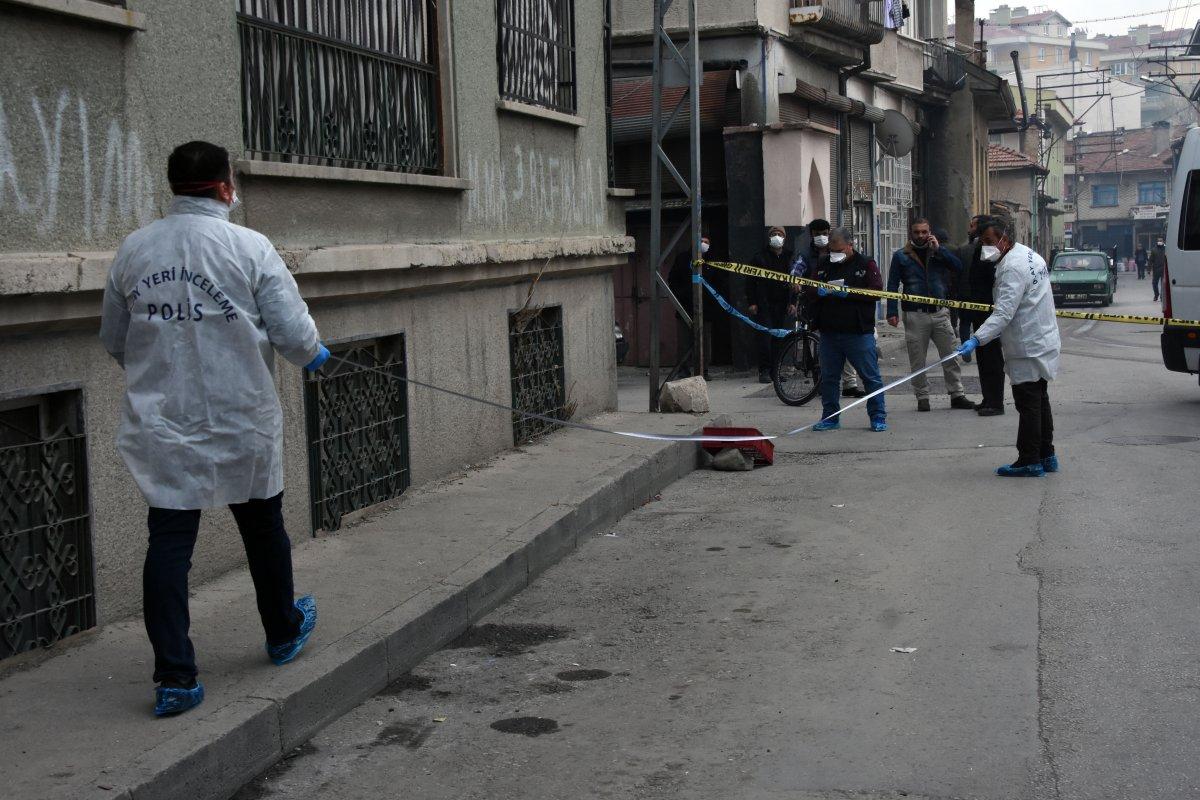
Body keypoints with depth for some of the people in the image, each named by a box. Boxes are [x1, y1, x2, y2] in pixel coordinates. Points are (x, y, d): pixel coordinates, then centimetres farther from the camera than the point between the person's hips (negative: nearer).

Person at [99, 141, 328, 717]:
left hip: (161, 425, 2)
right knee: (263, 528, 18)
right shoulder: (249, 247, -11)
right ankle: (283, 632, 38)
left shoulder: (133, 250, 1)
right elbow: (292, 332, -12)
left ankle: (174, 677, -1)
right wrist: (313, 355, 10)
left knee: (168, 544, 3)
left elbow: (113, 340, 11)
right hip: (240, 423, -2)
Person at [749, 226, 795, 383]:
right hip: (764, 304, -3)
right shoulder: (760, 258, 3)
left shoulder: (789, 257, 9)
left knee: (778, 338, 4)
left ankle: (774, 370, 11)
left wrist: (792, 302, 2)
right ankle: (764, 371, -5)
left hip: (781, 304, 3)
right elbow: (752, 282, 2)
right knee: (765, 336, -7)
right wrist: (752, 302, -5)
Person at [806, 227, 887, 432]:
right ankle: (830, 417, 21)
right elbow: (809, 289, 12)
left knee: (870, 376, -1)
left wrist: (848, 293, -19)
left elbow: (876, 291, -11)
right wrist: (819, 292, -12)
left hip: (859, 332, -4)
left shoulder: (866, 264, -1)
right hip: (829, 332, 4)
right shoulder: (823, 263, 12)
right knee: (828, 377, 10)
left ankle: (878, 417, 7)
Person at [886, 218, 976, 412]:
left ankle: (957, 395, 11)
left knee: (951, 355, 3)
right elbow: (892, 285, 2)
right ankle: (922, 397, 13)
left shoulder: (939, 251, 11)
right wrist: (892, 312, -6)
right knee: (917, 360, 3)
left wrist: (938, 249, -8)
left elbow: (958, 267, -4)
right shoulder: (901, 256, 5)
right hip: (915, 315, -2)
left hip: (940, 313, 2)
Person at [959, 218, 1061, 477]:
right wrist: (1000, 333, 20)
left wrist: (977, 339, -35)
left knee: (1028, 404, -5)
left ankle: (1029, 461, 0)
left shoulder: (1013, 267, -21)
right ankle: (1046, 456, 25)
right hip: (1043, 343, 10)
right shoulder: (1030, 256, 12)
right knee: (1039, 402, 17)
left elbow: (1004, 313, -30)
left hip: (1027, 349, -10)